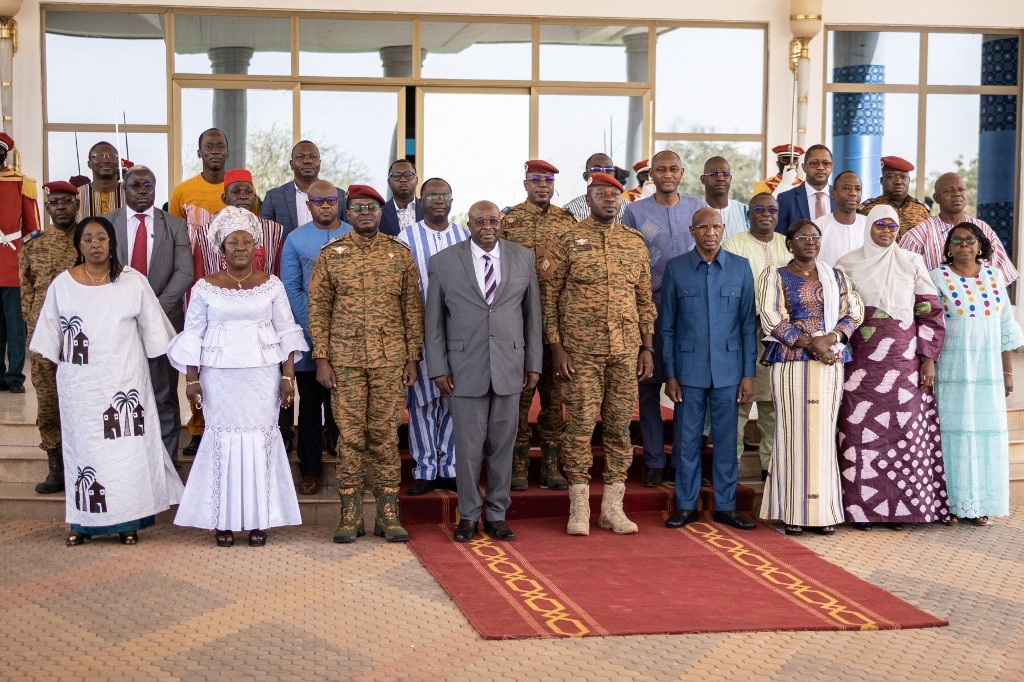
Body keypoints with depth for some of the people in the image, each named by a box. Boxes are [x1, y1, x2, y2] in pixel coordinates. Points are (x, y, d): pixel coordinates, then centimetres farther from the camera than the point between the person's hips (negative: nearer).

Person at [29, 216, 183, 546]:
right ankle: (83, 520, 12)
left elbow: (152, 328, 5)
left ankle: (128, 519, 9)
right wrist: (58, 365, 8)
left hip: (124, 381, -1)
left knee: (127, 446, 1)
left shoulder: (133, 281, -1)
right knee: (83, 445, 5)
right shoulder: (62, 285, 2)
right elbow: (50, 334, 9)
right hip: (80, 383, 1)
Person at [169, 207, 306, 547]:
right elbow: (193, 334, 5)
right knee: (223, 439, 0)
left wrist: (288, 375, 0)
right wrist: (192, 378, 0)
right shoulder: (205, 287, 2)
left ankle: (259, 519, 8)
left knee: (261, 438, 0)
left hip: (262, 375, 0)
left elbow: (286, 331, 6)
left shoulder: (271, 285, 4)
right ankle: (224, 519, 8)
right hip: (219, 376, 0)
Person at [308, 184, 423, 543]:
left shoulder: (400, 254, 6)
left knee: (386, 435, 4)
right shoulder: (329, 255, 4)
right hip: (345, 359, 0)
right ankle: (350, 514, 10)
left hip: (390, 360, 1)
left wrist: (413, 358, 2)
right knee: (350, 436, 2)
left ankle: (388, 515, 11)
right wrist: (321, 359, -4)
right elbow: (318, 309, 3)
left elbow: (413, 309, 7)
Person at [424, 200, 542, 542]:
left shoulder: (523, 258, 7)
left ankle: (496, 515, 18)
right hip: (465, 368, -2)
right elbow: (434, 320, 3)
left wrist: (533, 363, 6)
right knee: (468, 445, 1)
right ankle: (468, 516, 14)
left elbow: (533, 314, 9)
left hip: (509, 366, 2)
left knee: (503, 444, 6)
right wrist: (438, 368, -2)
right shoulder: (444, 261, 2)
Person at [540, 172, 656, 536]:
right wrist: (556, 347, -8)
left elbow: (645, 298, 14)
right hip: (580, 351, -3)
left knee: (619, 426, 6)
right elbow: (548, 296, -1)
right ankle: (579, 508, 7)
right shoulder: (568, 242, -1)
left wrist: (647, 347, 8)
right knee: (580, 425, -2)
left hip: (626, 351, 4)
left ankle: (613, 507, 14)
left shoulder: (635, 242, 10)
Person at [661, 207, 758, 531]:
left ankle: (725, 506, 15)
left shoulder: (741, 267, 4)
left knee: (726, 439, 5)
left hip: (728, 368, 1)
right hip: (689, 369, 0)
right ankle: (686, 505, 14)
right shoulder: (676, 268, 3)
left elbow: (748, 323, 5)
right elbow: (667, 326, 5)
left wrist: (748, 373, 0)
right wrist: (670, 374, 0)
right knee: (686, 439, 4)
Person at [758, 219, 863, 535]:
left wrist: (833, 336, -12)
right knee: (794, 432, -4)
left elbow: (854, 311, 8)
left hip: (830, 364, 3)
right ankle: (793, 513, -1)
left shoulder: (836, 277, 16)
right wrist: (810, 343, -14)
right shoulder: (776, 277, 5)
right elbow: (772, 319, -6)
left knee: (824, 433, 2)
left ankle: (824, 511, 6)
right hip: (791, 363, -3)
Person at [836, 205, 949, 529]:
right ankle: (860, 508, 3)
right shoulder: (848, 264, 6)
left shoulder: (912, 263, 7)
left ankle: (898, 507, 6)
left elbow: (931, 311, 6)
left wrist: (928, 358, 0)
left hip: (905, 363, 1)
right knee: (861, 431, -3)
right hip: (861, 362, 0)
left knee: (904, 430, -2)